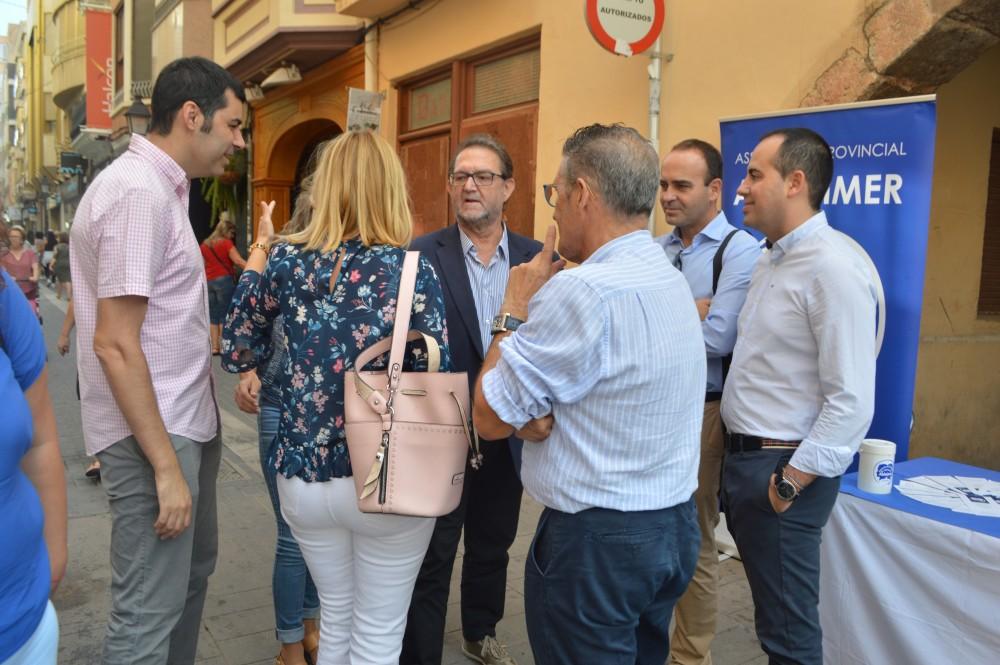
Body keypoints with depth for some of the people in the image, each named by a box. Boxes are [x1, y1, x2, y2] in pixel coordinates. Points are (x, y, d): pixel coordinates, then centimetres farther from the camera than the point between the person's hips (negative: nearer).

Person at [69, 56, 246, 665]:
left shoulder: (162, 187, 12)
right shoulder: (137, 192, -19)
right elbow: (114, 343, -23)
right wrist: (166, 467, -22)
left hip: (185, 422, 10)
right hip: (152, 435, -10)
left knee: (192, 571, 24)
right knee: (149, 612, 1)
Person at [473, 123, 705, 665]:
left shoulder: (582, 290, -23)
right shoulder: (669, 277, 6)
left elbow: (489, 417, -14)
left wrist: (513, 314, -4)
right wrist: (536, 410, -9)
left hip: (595, 540, -9)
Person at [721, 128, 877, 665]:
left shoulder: (832, 267, -18)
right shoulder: (771, 259, 12)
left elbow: (852, 401, -22)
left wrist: (790, 482, -18)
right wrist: (741, 460, 12)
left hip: (783, 468, -9)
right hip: (743, 457, 9)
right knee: (771, 616, 21)